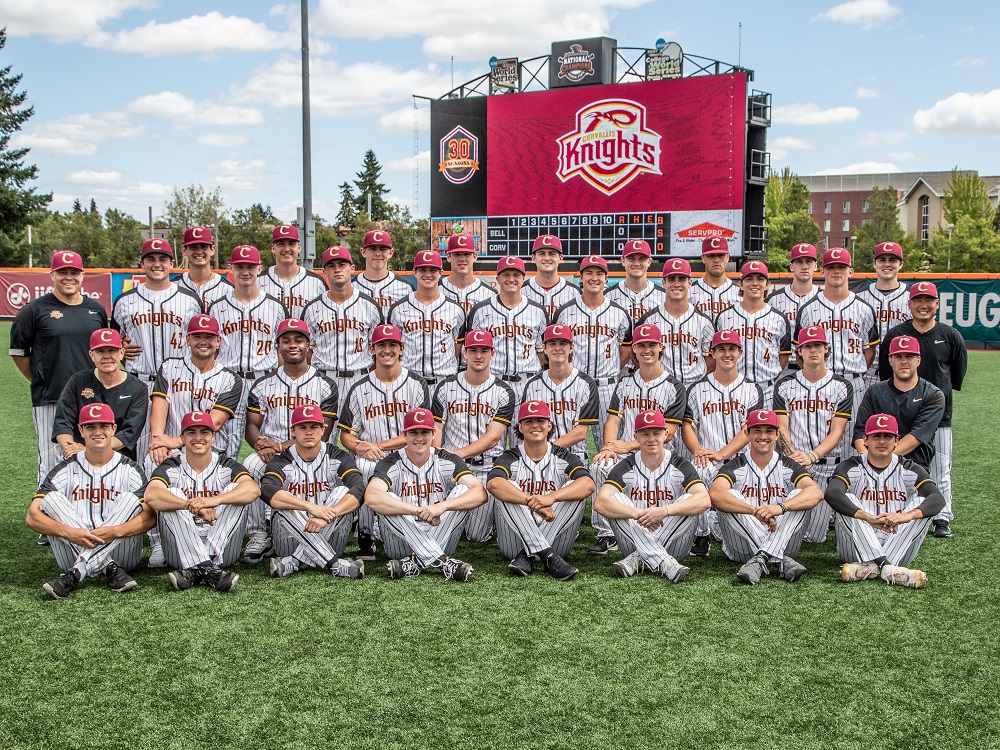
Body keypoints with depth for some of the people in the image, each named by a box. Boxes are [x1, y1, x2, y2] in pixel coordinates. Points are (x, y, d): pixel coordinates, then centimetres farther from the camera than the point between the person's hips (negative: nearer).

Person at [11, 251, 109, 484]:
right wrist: (40, 382, 4)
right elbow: (18, 352, 5)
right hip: (50, 402, -4)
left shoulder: (96, 309, 12)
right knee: (51, 464, -3)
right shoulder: (35, 310, 0)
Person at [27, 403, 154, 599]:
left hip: (121, 554, -1)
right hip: (73, 552, 1)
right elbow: (32, 517, -8)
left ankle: (74, 575, -32)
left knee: (130, 500, -22)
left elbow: (151, 516, -11)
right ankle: (109, 568, -28)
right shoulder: (67, 469, 5)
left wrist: (116, 531, -31)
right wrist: (68, 532, -28)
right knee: (51, 499, -16)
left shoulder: (129, 469, 4)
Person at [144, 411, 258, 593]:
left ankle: (195, 570, -30)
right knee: (172, 495, -19)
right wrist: (191, 505, -37)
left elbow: (253, 489, -18)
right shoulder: (171, 468, 5)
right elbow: (151, 496, -19)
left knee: (236, 489, -17)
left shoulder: (227, 466, 5)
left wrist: (214, 500, -37)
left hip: (222, 551, 0)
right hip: (180, 554, 0)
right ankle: (209, 570, -36)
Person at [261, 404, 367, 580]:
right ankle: (334, 564, -38)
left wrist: (326, 517, -33)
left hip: (329, 533, 1)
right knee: (285, 508, -28)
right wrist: (311, 507, -36)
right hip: (292, 536, -1)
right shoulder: (282, 462, -1)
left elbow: (359, 492, -17)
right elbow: (267, 492, -24)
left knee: (343, 492, -21)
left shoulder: (338, 457, 2)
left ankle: (293, 561, -28)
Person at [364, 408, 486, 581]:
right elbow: (371, 497, -28)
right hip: (401, 545, -1)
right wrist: (419, 511, -36)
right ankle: (443, 561, -32)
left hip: (441, 539, 2)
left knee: (462, 491, -18)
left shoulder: (447, 461, -1)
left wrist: (442, 506, -34)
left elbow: (480, 493, -17)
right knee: (387, 500, -27)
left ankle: (418, 563, -27)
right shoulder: (392, 463, -6)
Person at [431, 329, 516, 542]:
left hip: (487, 468, -1)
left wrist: (458, 453, -21)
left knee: (476, 535, -6)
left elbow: (493, 437, -8)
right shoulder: (446, 387, 6)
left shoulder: (504, 393, 1)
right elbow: (435, 429, 3)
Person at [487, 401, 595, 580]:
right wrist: (532, 502, -37)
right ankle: (548, 557, -34)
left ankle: (528, 556, -25)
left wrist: (551, 497, -35)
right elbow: (493, 483, -22)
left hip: (556, 542, 1)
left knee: (574, 488, -18)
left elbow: (589, 484, -17)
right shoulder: (510, 459, 3)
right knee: (507, 490, -22)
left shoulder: (564, 458, 6)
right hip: (515, 543, -1)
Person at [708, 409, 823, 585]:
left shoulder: (788, 466, 4)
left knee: (800, 496, -18)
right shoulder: (736, 467, -1)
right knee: (729, 498, -24)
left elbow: (816, 493, -17)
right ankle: (780, 561, -32)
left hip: (784, 542, 1)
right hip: (742, 549, -1)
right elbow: (715, 494, -24)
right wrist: (757, 511, -36)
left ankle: (761, 559, -34)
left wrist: (780, 507, -35)